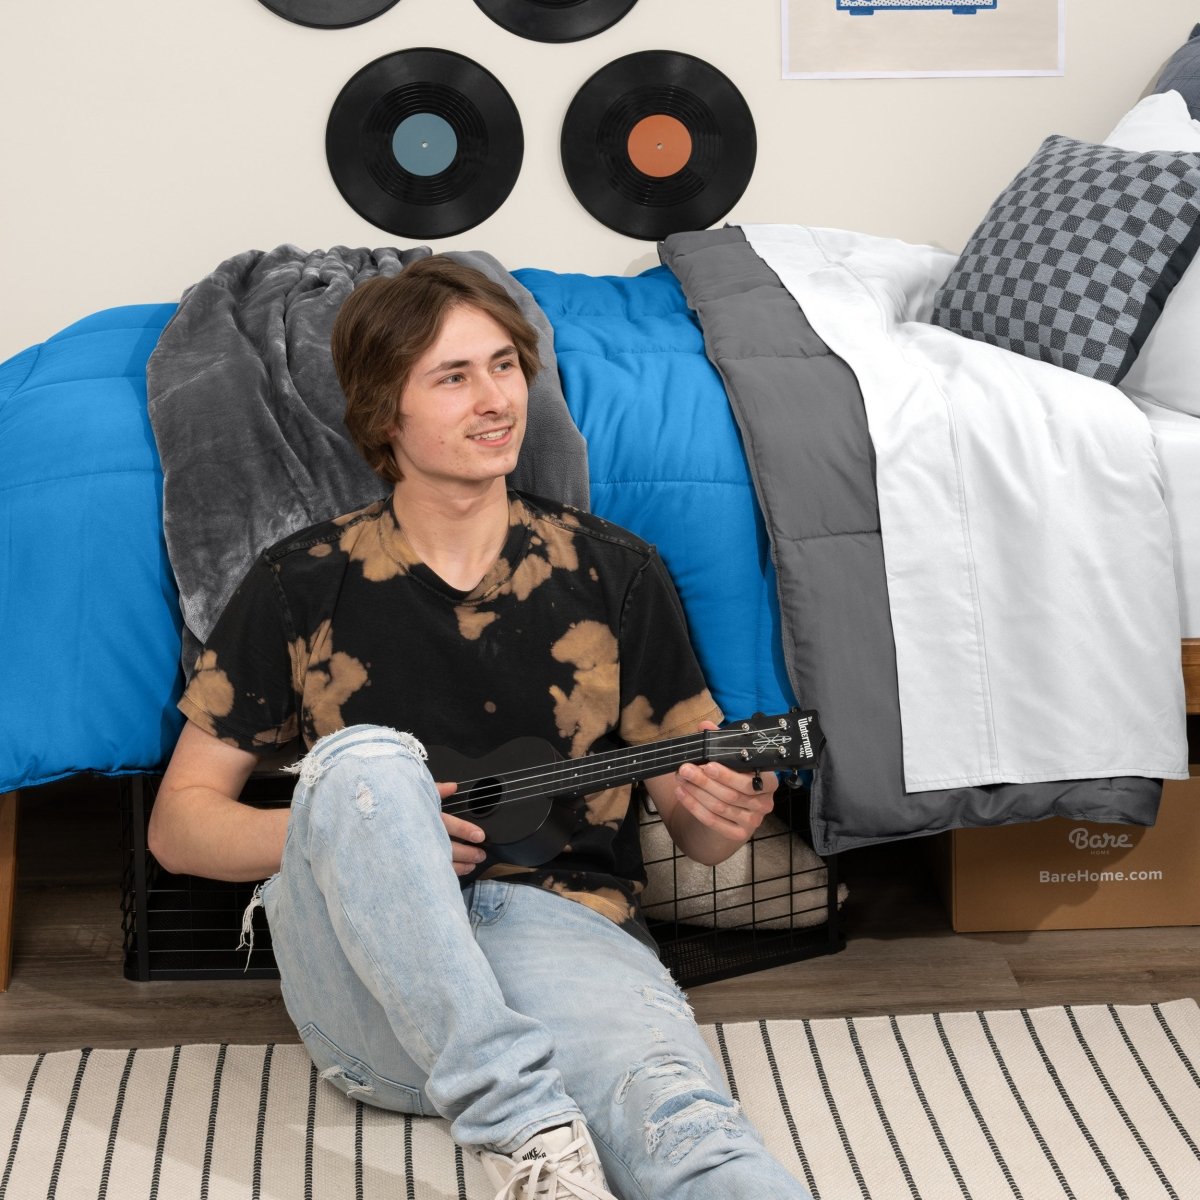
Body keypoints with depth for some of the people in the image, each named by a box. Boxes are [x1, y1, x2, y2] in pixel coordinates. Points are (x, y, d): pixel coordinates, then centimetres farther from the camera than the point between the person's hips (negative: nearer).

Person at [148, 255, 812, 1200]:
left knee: (677, 1123, -35)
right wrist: (361, 828, -8)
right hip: (369, 990, 0)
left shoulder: (615, 573, 13)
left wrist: (722, 813, -10)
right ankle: (524, 1123, -40)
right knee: (366, 759, -32)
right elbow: (180, 821, 11)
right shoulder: (305, 585, 10)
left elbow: (695, 834, 17)